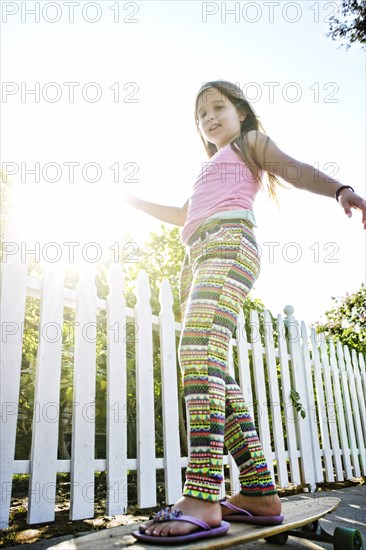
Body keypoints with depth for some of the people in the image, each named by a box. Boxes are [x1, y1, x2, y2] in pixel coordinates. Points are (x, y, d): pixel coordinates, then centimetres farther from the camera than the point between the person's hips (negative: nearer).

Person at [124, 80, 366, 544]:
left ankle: (203, 499, -35)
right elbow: (184, 216, 49)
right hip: (196, 259, 8)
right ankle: (259, 492, -3)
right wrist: (136, 202, 56)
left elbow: (294, 169, 2)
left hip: (229, 241, -8)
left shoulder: (251, 142, 21)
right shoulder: (210, 169, 40)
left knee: (199, 350, -29)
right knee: (210, 368, -4)